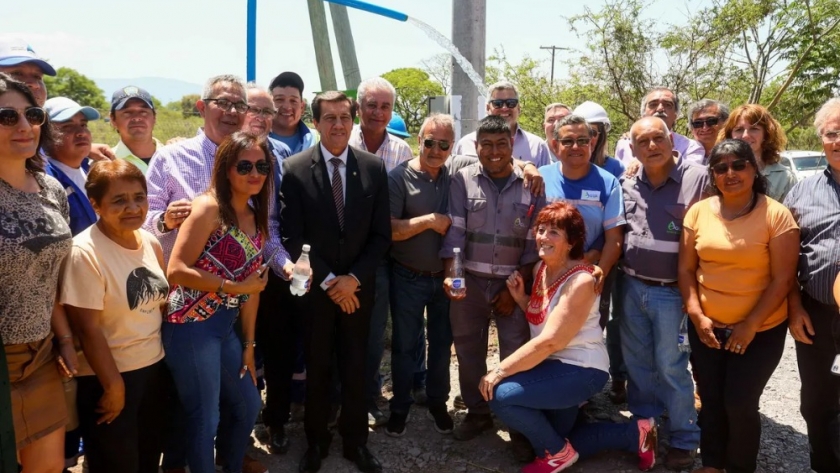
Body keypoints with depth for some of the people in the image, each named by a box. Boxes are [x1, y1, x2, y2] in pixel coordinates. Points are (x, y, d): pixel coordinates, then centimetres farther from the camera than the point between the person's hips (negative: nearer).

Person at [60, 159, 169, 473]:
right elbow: (87, 328, -20)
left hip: (154, 367, 6)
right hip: (107, 377, -6)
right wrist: (113, 386, -16)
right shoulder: (85, 252, -20)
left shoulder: (151, 242, 0)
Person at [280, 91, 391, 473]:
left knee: (355, 367, 11)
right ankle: (316, 441, 32)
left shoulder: (374, 167, -1)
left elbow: (381, 235, -1)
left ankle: (355, 441, 30)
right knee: (317, 368, 13)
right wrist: (328, 281, -12)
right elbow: (293, 238, -8)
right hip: (314, 287, -1)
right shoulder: (294, 169, -7)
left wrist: (354, 277, -11)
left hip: (358, 286, 1)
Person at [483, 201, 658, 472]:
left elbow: (549, 342, -30)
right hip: (553, 367, 9)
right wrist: (519, 297, -7)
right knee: (554, 439, 20)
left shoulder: (580, 281, -24)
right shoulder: (540, 268, 1)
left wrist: (499, 371, -28)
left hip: (580, 370, -9)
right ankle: (634, 434, 31)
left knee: (500, 394, -26)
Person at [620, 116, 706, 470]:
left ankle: (684, 440, 21)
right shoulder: (627, 184, 4)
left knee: (670, 365, 3)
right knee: (636, 361, 15)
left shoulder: (698, 179, -11)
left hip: (671, 292, -5)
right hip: (630, 287, 5)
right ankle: (643, 425, 34)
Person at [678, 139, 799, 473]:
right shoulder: (698, 212, -1)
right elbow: (686, 269, 1)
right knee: (711, 400, 12)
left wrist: (751, 325, -14)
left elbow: (782, 278, -11)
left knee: (740, 403, -1)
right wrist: (696, 315, -8)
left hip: (761, 330, -3)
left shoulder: (776, 214, -11)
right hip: (707, 327, 3)